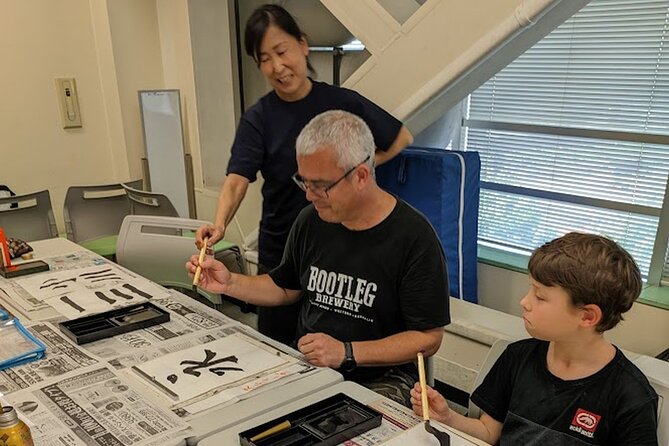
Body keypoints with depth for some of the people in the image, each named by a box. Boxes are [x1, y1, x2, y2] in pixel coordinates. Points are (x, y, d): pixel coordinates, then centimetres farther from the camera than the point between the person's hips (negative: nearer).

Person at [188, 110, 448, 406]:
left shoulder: (414, 238, -15)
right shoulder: (311, 220, 2)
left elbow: (428, 338, -12)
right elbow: (286, 288, 18)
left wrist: (347, 353, -20)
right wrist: (230, 284, 2)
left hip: (380, 380, -5)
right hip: (305, 367, 5)